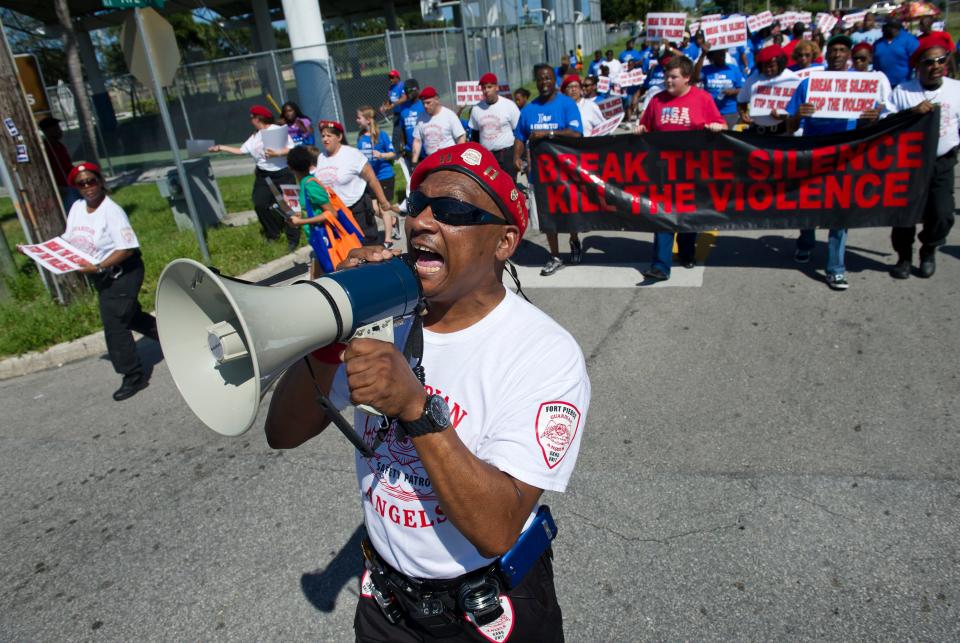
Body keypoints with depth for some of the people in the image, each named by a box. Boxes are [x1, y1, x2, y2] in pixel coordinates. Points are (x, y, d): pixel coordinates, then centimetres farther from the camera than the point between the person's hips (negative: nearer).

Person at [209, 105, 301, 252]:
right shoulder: (254, 137, 10)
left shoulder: (278, 130, -10)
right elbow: (240, 150, 13)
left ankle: (293, 239, 5)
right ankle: (272, 234, 21)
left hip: (283, 175, -7)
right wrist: (221, 147, 13)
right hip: (264, 176, 7)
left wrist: (277, 153, -25)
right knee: (260, 204, 4)